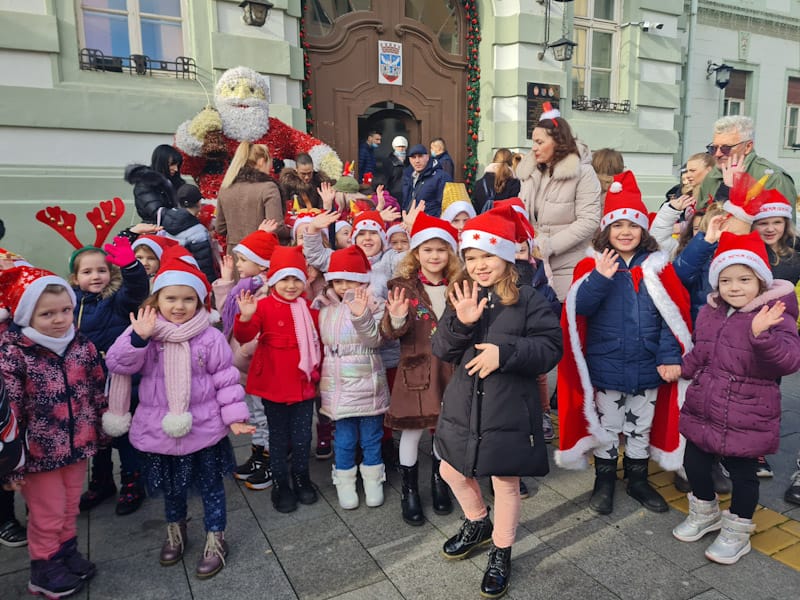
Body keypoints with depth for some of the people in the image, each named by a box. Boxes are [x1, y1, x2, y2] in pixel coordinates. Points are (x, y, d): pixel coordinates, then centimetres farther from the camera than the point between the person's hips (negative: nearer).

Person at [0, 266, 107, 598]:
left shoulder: (82, 344, -5)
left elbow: (98, 391, 6)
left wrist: (102, 431, 11)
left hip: (78, 444, 4)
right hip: (40, 450, -4)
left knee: (70, 508, 22)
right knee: (47, 515, 14)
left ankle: (67, 551, 44)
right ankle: (44, 569, 36)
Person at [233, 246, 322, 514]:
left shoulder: (310, 308, 3)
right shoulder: (264, 306, -10)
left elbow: (318, 341, 14)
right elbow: (243, 337, -20)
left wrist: (317, 371, 9)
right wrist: (245, 317, -37)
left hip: (304, 384, 3)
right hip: (274, 384, -3)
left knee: (302, 437, 13)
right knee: (279, 437, 12)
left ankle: (301, 478, 34)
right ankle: (280, 484, 28)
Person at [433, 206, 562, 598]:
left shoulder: (528, 301, -10)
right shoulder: (460, 297, 1)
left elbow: (550, 349, -14)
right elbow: (441, 350, -4)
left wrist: (504, 351, -26)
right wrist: (461, 323, -23)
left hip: (509, 411, -4)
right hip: (463, 405, 5)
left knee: (506, 482, 12)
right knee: (452, 471, 19)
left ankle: (501, 555, 36)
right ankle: (478, 525, 49)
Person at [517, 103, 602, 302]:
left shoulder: (582, 172, -8)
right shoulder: (530, 172, 9)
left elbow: (589, 221, -15)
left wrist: (547, 246, -18)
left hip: (567, 268, -5)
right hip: (534, 263, 5)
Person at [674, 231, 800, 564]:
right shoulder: (710, 312, 5)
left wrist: (761, 335, -44)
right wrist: (681, 369, 11)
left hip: (746, 421, -6)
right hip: (702, 411, 6)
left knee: (742, 474, 11)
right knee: (694, 465, 18)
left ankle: (737, 530, 34)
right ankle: (705, 512, 44)